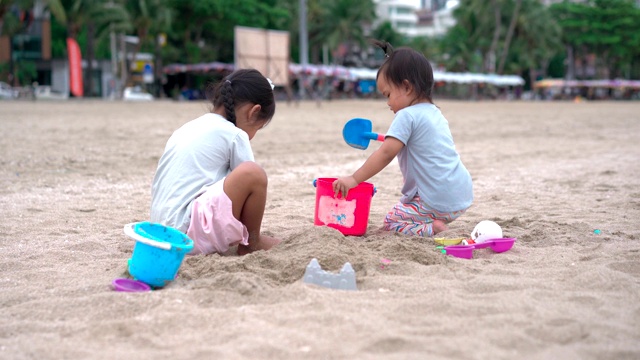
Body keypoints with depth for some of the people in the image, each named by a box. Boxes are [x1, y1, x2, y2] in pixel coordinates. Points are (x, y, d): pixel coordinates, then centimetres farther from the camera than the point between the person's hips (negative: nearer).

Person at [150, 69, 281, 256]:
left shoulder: (190, 128, 20)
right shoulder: (234, 135, -4)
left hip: (164, 232, 10)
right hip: (190, 231, -10)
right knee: (253, 174, -17)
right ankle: (251, 243, 5)